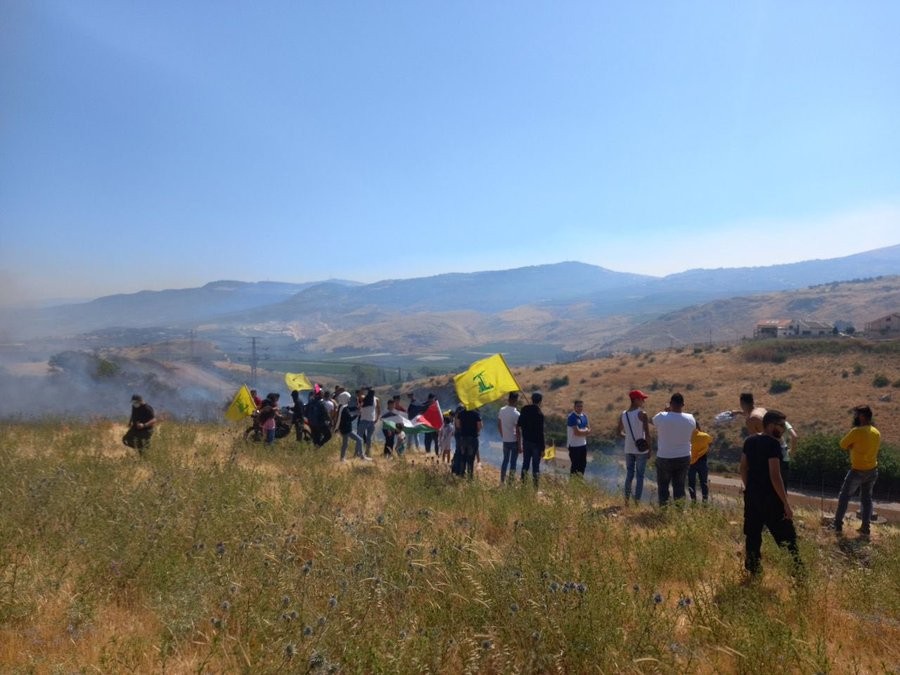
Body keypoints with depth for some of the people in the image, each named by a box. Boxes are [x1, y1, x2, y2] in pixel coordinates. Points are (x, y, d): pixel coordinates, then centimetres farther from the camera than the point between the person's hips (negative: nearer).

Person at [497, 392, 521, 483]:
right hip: (514, 441, -5)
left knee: (505, 460, 16)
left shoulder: (502, 410, -1)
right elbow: (517, 431, -16)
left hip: (505, 440, 5)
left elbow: (499, 425, 7)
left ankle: (502, 481, 19)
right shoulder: (516, 414, -18)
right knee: (513, 462, 4)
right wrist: (519, 445, -9)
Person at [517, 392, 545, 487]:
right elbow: (540, 432, -16)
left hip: (526, 441, 5)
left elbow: (519, 425, 7)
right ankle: (535, 486, 4)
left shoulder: (524, 410, 2)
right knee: (535, 466, 1)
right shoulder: (539, 413, -16)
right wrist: (542, 448, -12)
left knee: (525, 464, 13)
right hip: (536, 443, -5)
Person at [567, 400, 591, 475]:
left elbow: (589, 429, 8)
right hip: (574, 445, -8)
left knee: (583, 464, 15)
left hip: (583, 444, 8)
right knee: (575, 465, -2)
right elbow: (577, 432, -22)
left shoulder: (584, 416, 8)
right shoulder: (572, 417, -18)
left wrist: (582, 431, -13)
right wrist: (585, 431, -4)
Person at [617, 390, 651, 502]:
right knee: (639, 476, 3)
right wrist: (649, 450, -6)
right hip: (641, 450, -5)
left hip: (629, 449, 5)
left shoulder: (623, 415, 5)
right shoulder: (642, 414, -12)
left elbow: (620, 432, 14)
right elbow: (647, 434, -13)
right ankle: (637, 501, 4)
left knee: (629, 474, 13)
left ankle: (627, 500, 14)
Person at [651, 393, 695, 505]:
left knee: (663, 486, 10)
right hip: (684, 458, 3)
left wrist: (666, 411, 15)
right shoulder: (690, 419, -8)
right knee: (679, 486, 11)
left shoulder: (662, 417, -18)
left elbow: (651, 421, 5)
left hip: (664, 458, -2)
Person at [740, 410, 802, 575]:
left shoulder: (749, 441, 6)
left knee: (752, 536, 13)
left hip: (752, 496, 8)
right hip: (770, 499, -7)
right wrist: (786, 504, -17)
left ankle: (752, 571, 20)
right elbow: (775, 476, -21)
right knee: (787, 537, 2)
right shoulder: (773, 444, -17)